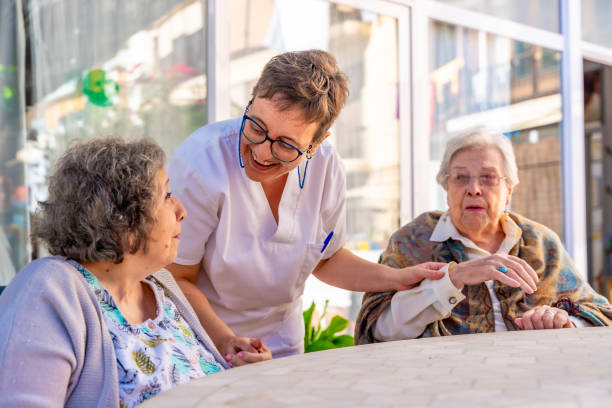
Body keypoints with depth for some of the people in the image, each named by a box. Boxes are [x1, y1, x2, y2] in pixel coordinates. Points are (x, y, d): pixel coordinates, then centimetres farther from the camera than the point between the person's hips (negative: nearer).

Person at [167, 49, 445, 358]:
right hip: (200, 347, -3)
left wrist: (399, 279, -2)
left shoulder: (326, 167, -9)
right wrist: (225, 341, -28)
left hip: (281, 345, 4)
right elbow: (177, 278, -15)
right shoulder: (201, 164, -24)